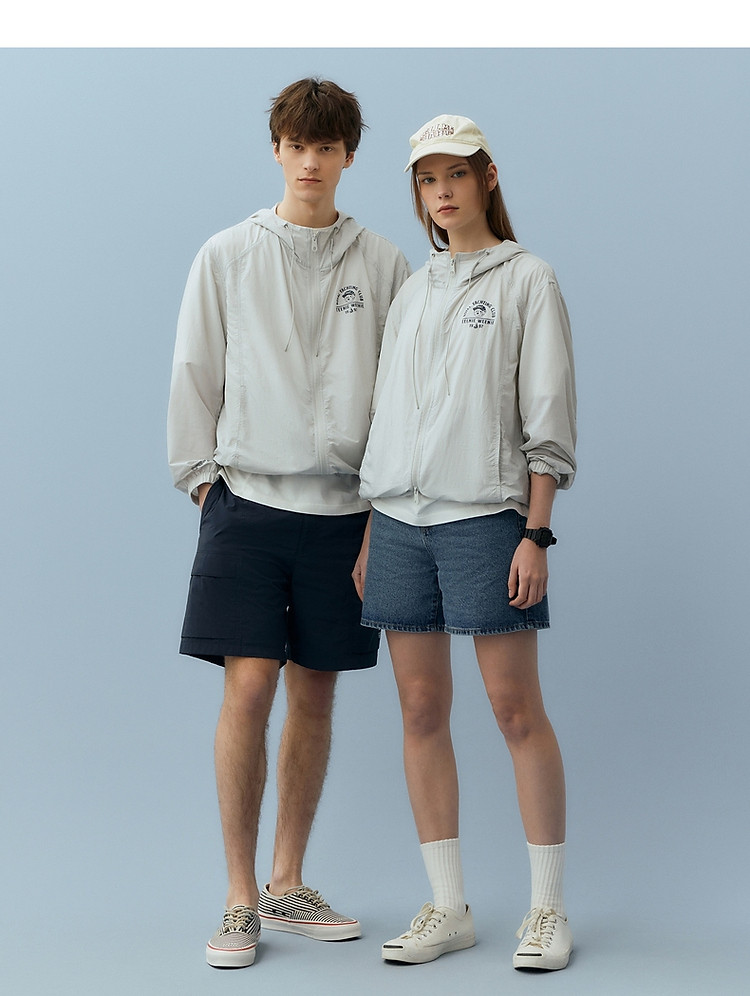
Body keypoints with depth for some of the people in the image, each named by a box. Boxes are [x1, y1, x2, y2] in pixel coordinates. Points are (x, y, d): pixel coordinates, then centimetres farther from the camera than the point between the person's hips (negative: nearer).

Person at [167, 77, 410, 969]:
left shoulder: (382, 265, 7)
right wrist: (203, 477, 1)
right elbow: (194, 375, 6)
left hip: (342, 506, 2)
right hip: (248, 499, -2)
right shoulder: (227, 257, 4)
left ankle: (288, 885, 19)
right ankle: (240, 898, 0)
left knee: (315, 694, 7)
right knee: (249, 687, -10)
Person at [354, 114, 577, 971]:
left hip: (485, 514, -5)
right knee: (421, 710, 4)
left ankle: (548, 906, 5)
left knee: (516, 708, -4)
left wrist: (536, 534, -11)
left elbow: (547, 419, -3)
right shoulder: (410, 292, 17)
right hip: (400, 516, 5)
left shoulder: (527, 281, 3)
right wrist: (369, 536, 12)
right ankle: (447, 908, 11)